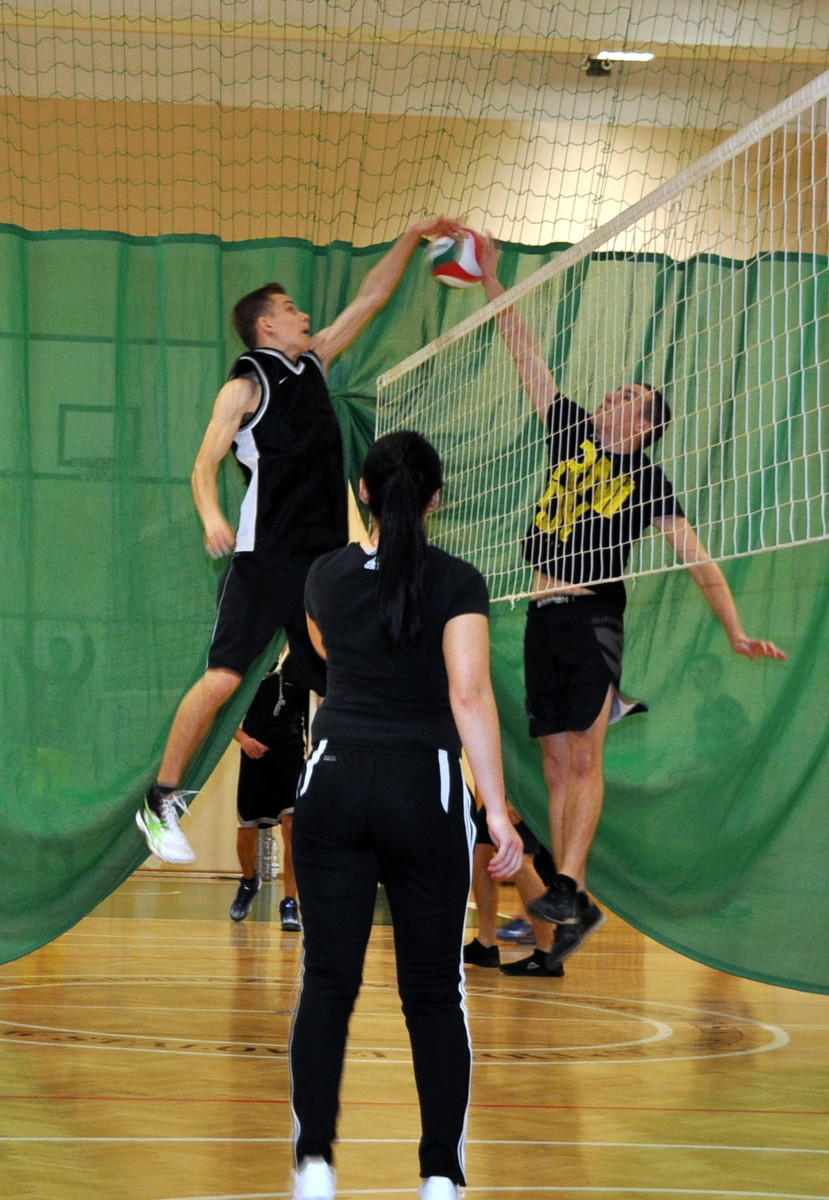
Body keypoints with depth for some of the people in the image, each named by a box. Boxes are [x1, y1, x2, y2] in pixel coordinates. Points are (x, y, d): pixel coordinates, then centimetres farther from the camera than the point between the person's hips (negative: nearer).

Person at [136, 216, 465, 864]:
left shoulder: (313, 363, 17)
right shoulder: (246, 386, -2)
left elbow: (370, 300, 23)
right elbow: (205, 465, -6)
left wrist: (413, 237, 20)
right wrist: (212, 517, -24)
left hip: (326, 555, 7)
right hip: (265, 555, -7)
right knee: (223, 677, -15)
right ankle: (162, 800, -8)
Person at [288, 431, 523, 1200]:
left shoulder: (326, 576, 7)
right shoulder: (457, 583, -4)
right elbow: (470, 694, -15)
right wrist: (498, 813, -15)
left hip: (335, 784, 2)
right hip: (425, 791, -2)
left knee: (327, 984, 4)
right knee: (434, 993, 4)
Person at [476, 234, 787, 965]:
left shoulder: (648, 481, 3)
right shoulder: (572, 432, 15)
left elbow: (700, 562, -1)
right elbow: (526, 353, 16)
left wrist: (736, 632, -10)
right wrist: (491, 278, 15)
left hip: (595, 616, -5)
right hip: (544, 616, 5)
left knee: (585, 757, -16)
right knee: (558, 765, 2)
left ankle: (569, 889, -24)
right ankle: (576, 907, 3)